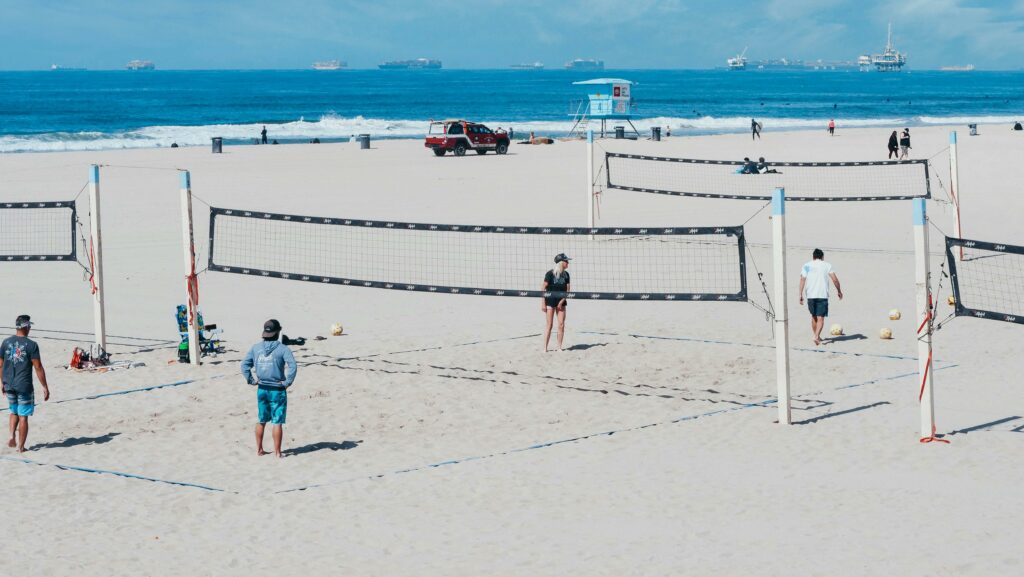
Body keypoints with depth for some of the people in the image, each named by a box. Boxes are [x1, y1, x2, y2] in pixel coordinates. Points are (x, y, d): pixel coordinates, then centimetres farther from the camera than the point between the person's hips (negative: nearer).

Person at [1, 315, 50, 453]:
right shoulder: (31, 345, -11)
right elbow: (38, 367, -12)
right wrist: (45, 387, -7)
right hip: (24, 386, -4)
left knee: (14, 412, 24)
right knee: (23, 416, 4)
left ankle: (12, 437, 6)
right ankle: (21, 446, 7)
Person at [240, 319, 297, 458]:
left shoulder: (256, 347, 1)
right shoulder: (282, 349, -12)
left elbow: (245, 364, 1)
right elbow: (293, 366, -23)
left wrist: (251, 380, 6)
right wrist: (288, 382, -13)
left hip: (262, 389, 4)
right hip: (277, 390, -4)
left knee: (261, 420, 17)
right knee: (277, 422, 1)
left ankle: (259, 449, 24)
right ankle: (277, 452, 2)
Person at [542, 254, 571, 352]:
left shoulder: (566, 274, 3)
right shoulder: (550, 274, -11)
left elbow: (567, 290, 5)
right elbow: (543, 288, -9)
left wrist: (562, 301, -6)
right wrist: (543, 303, -12)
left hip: (561, 301, 4)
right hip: (550, 301, -4)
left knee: (561, 325, 0)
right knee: (549, 325, -5)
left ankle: (559, 347, 8)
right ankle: (545, 348, 2)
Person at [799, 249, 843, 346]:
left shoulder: (807, 266, 8)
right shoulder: (826, 265, 5)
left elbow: (802, 280, -1)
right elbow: (835, 279, -3)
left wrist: (801, 295, -2)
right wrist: (839, 291, 9)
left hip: (810, 295, 2)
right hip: (822, 295, -2)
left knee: (813, 317, 20)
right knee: (820, 318, -3)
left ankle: (816, 336, 29)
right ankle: (816, 337, -21)